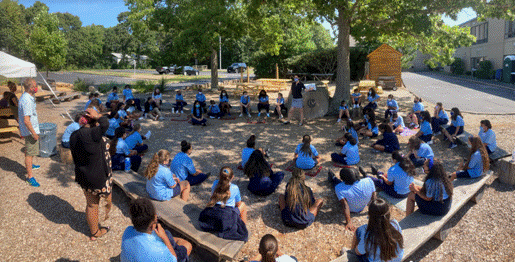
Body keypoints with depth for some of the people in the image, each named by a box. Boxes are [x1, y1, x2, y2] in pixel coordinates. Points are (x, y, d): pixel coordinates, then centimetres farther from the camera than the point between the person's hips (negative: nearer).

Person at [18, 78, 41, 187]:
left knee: (29, 150, 29)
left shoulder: (26, 97, 5)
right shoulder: (27, 101, -27)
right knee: (30, 153, -4)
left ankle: (29, 165, 50)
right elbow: (26, 120, -29)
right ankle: (30, 176, 2)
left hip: (32, 129, 10)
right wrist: (34, 133, -24)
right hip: (30, 130, -10)